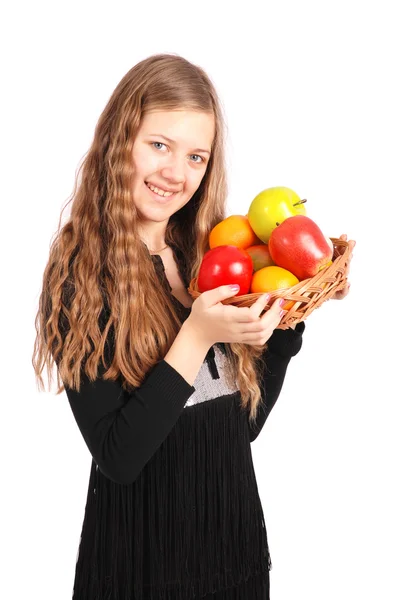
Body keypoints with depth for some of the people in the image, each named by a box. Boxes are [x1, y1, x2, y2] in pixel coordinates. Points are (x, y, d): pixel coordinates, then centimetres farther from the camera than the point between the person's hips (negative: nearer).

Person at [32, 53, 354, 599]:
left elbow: (247, 421, 2)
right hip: (143, 553, -4)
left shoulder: (211, 254, -2)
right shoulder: (79, 273, -15)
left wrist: (289, 311, -7)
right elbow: (118, 456, -19)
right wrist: (198, 335, -26)